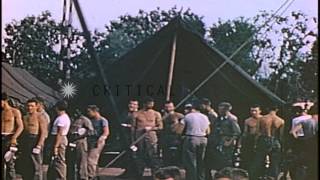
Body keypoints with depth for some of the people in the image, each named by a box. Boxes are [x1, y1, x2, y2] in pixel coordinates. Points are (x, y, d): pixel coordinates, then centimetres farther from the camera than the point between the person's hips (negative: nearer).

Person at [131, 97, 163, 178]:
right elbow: (133, 128, 8)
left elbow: (160, 126, 3)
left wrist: (150, 128, -13)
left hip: (151, 137, -1)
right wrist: (133, 140, 3)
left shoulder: (156, 114, 5)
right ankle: (139, 175, 13)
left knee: (153, 157, -7)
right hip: (139, 137, 1)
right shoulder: (136, 114, 6)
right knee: (140, 157, 5)